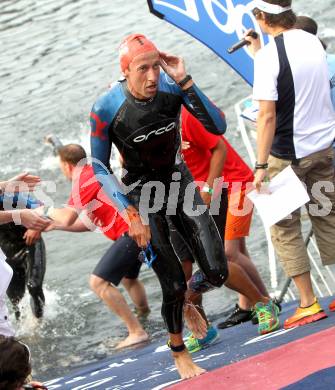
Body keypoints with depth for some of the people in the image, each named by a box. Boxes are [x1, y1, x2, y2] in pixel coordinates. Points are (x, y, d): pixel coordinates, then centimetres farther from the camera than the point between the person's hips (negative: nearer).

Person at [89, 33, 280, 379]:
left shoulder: (172, 87, -17)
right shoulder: (105, 109, -23)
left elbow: (217, 127, -20)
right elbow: (100, 169, -12)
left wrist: (185, 81, -30)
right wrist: (131, 215, -19)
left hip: (178, 181, 3)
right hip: (141, 193, -2)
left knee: (216, 270, -7)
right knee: (173, 285, -5)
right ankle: (178, 352, 24)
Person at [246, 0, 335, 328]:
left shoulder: (268, 56, -16)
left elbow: (267, 116, -20)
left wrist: (261, 166, -17)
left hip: (288, 155, -6)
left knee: (285, 229, 4)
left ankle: (308, 304, 2)